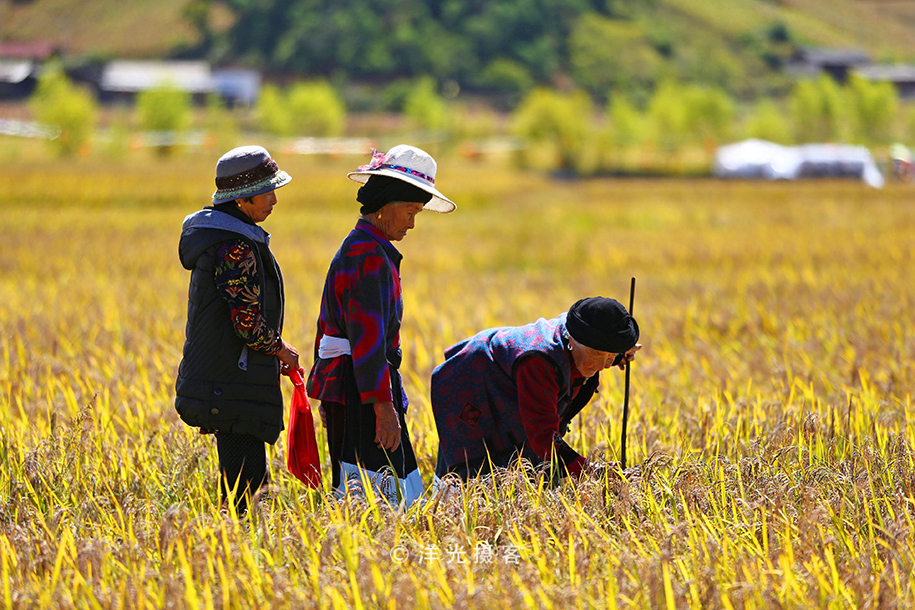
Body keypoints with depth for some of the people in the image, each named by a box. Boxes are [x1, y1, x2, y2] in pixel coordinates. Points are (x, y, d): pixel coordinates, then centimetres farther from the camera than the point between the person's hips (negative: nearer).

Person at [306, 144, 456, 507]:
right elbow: (367, 335, -22)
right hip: (362, 388, -11)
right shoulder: (369, 255, -15)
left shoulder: (352, 249, 18)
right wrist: (383, 405, -24)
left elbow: (328, 323, 25)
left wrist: (327, 394, 29)